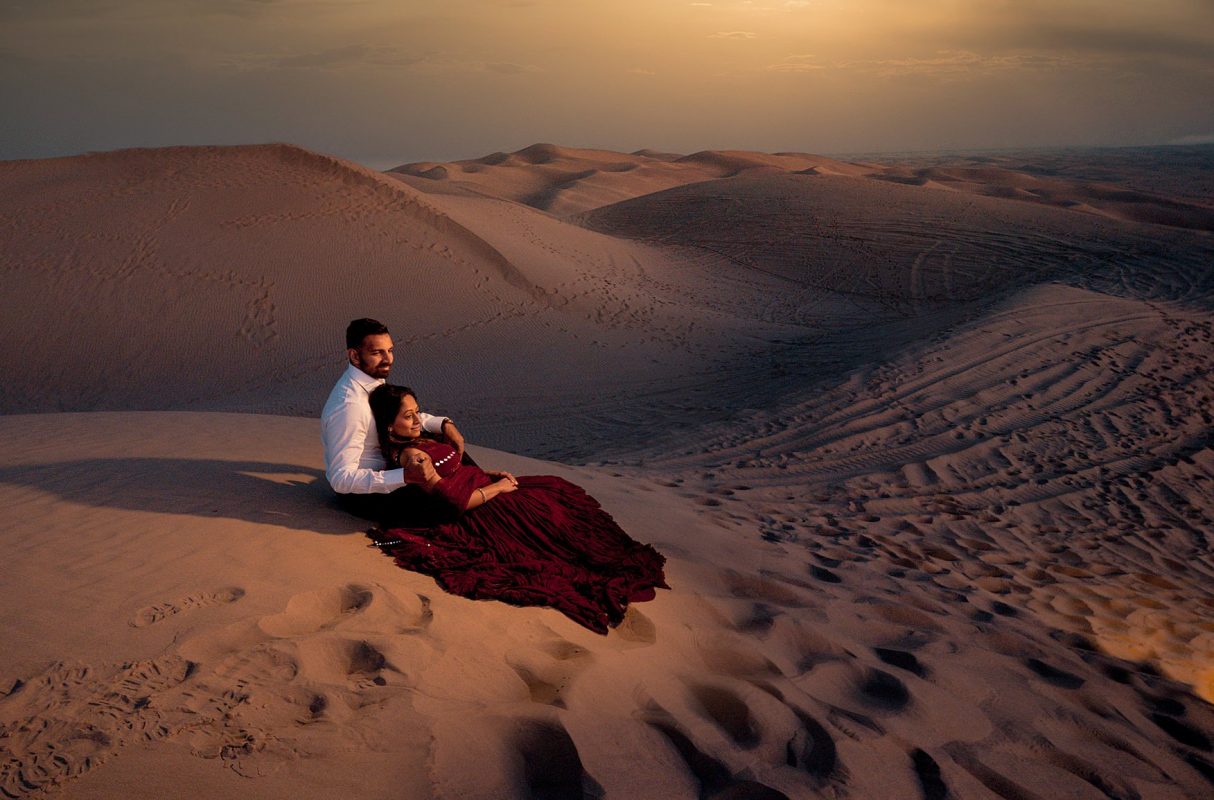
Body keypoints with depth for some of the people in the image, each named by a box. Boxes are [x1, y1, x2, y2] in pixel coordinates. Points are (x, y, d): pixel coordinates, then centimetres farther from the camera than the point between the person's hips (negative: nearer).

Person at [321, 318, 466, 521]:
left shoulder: (374, 379, -5)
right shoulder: (349, 406, -32)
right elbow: (341, 479, -33)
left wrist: (444, 424, -6)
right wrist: (405, 476, -39)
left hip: (383, 469, 9)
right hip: (361, 494, -9)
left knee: (450, 444, 6)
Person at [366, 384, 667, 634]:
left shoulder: (419, 442, 9)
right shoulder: (411, 457, -23)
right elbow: (458, 502, -25)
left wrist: (491, 474, 4)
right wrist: (498, 487, -12)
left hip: (487, 491, 10)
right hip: (481, 512, -10)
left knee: (556, 489, 9)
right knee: (545, 510, -8)